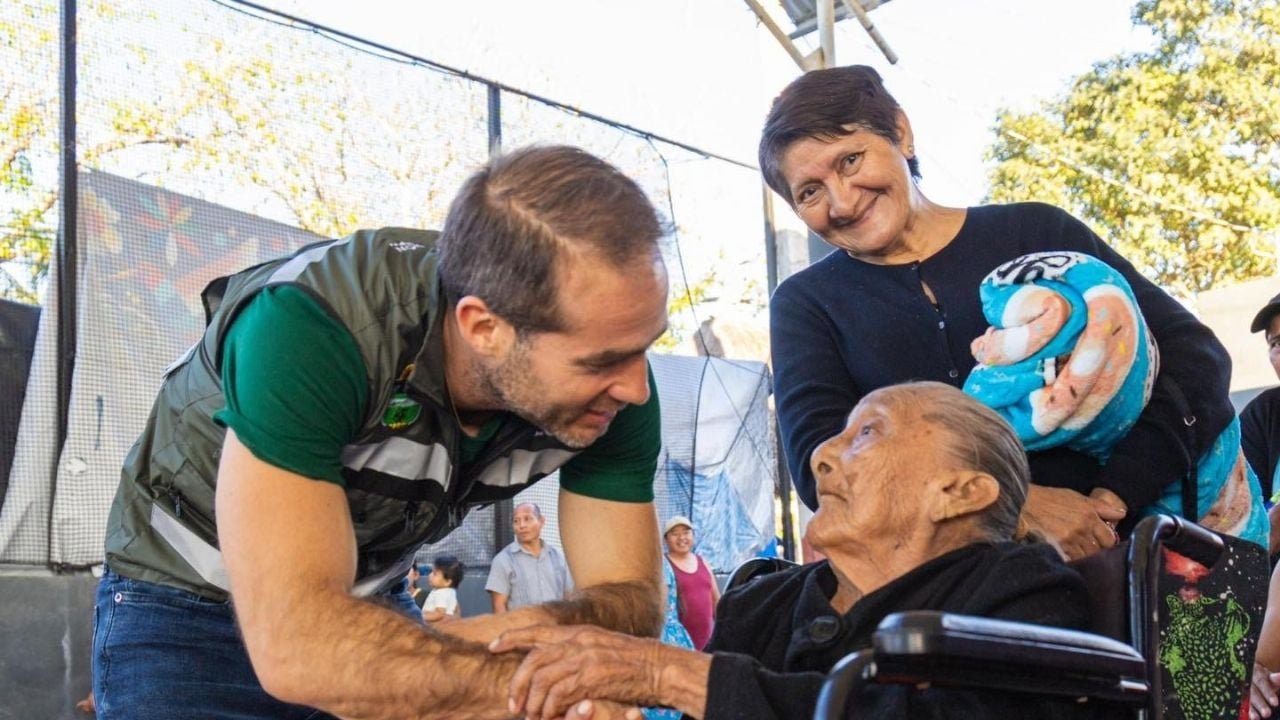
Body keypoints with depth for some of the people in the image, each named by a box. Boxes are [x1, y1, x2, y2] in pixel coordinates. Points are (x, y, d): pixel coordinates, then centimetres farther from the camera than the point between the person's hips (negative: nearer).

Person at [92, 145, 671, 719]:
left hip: (370, 602, 4)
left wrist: (546, 629, -35)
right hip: (185, 606, -4)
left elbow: (630, 598, -15)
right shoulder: (309, 327, -35)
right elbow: (293, 649, -40)